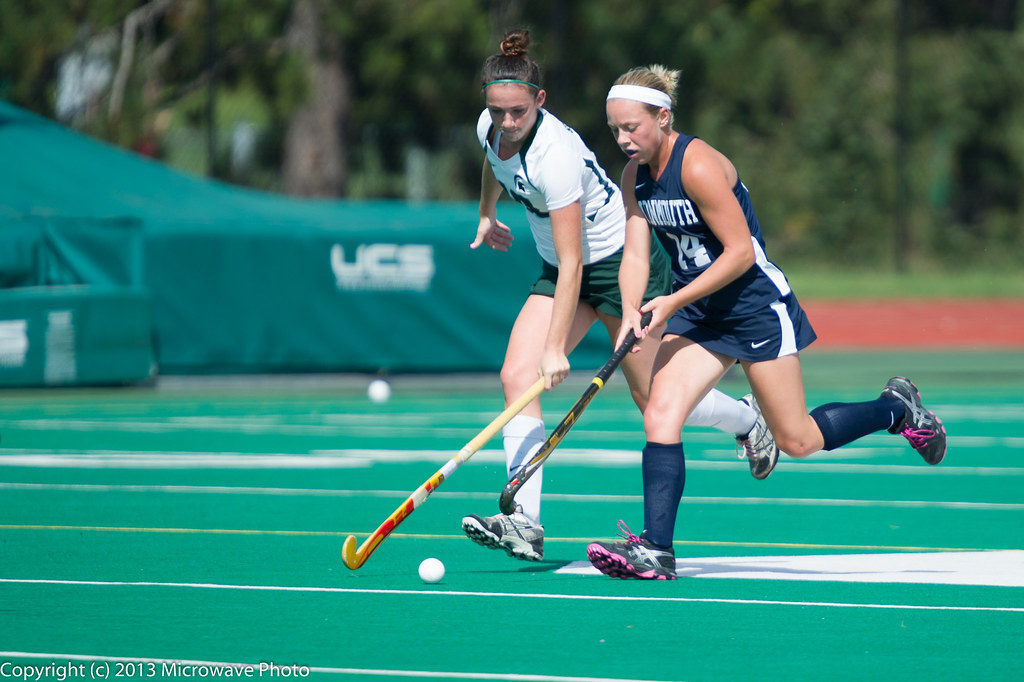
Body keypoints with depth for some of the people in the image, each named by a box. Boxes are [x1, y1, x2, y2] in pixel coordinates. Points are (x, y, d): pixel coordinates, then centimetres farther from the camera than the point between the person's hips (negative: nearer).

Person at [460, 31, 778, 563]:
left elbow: (572, 263, -32)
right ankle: (525, 523, -17)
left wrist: (556, 349, -33)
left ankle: (749, 423, 33)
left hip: (622, 261, -7)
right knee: (516, 377, -12)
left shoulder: (555, 154, -33)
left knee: (653, 397, 2)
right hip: (563, 268, 7)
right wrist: (487, 213, 31)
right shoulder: (489, 128, -11)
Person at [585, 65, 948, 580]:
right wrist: (632, 311, -21)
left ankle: (896, 408, 28)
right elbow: (635, 253, -1)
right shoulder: (635, 175, 0)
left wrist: (673, 302, -26)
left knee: (797, 441, 4)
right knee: (659, 415, -14)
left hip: (757, 305, -7)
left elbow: (740, 252, -23)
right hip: (697, 314, 7)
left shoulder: (698, 166, -24)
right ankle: (655, 549, -16)